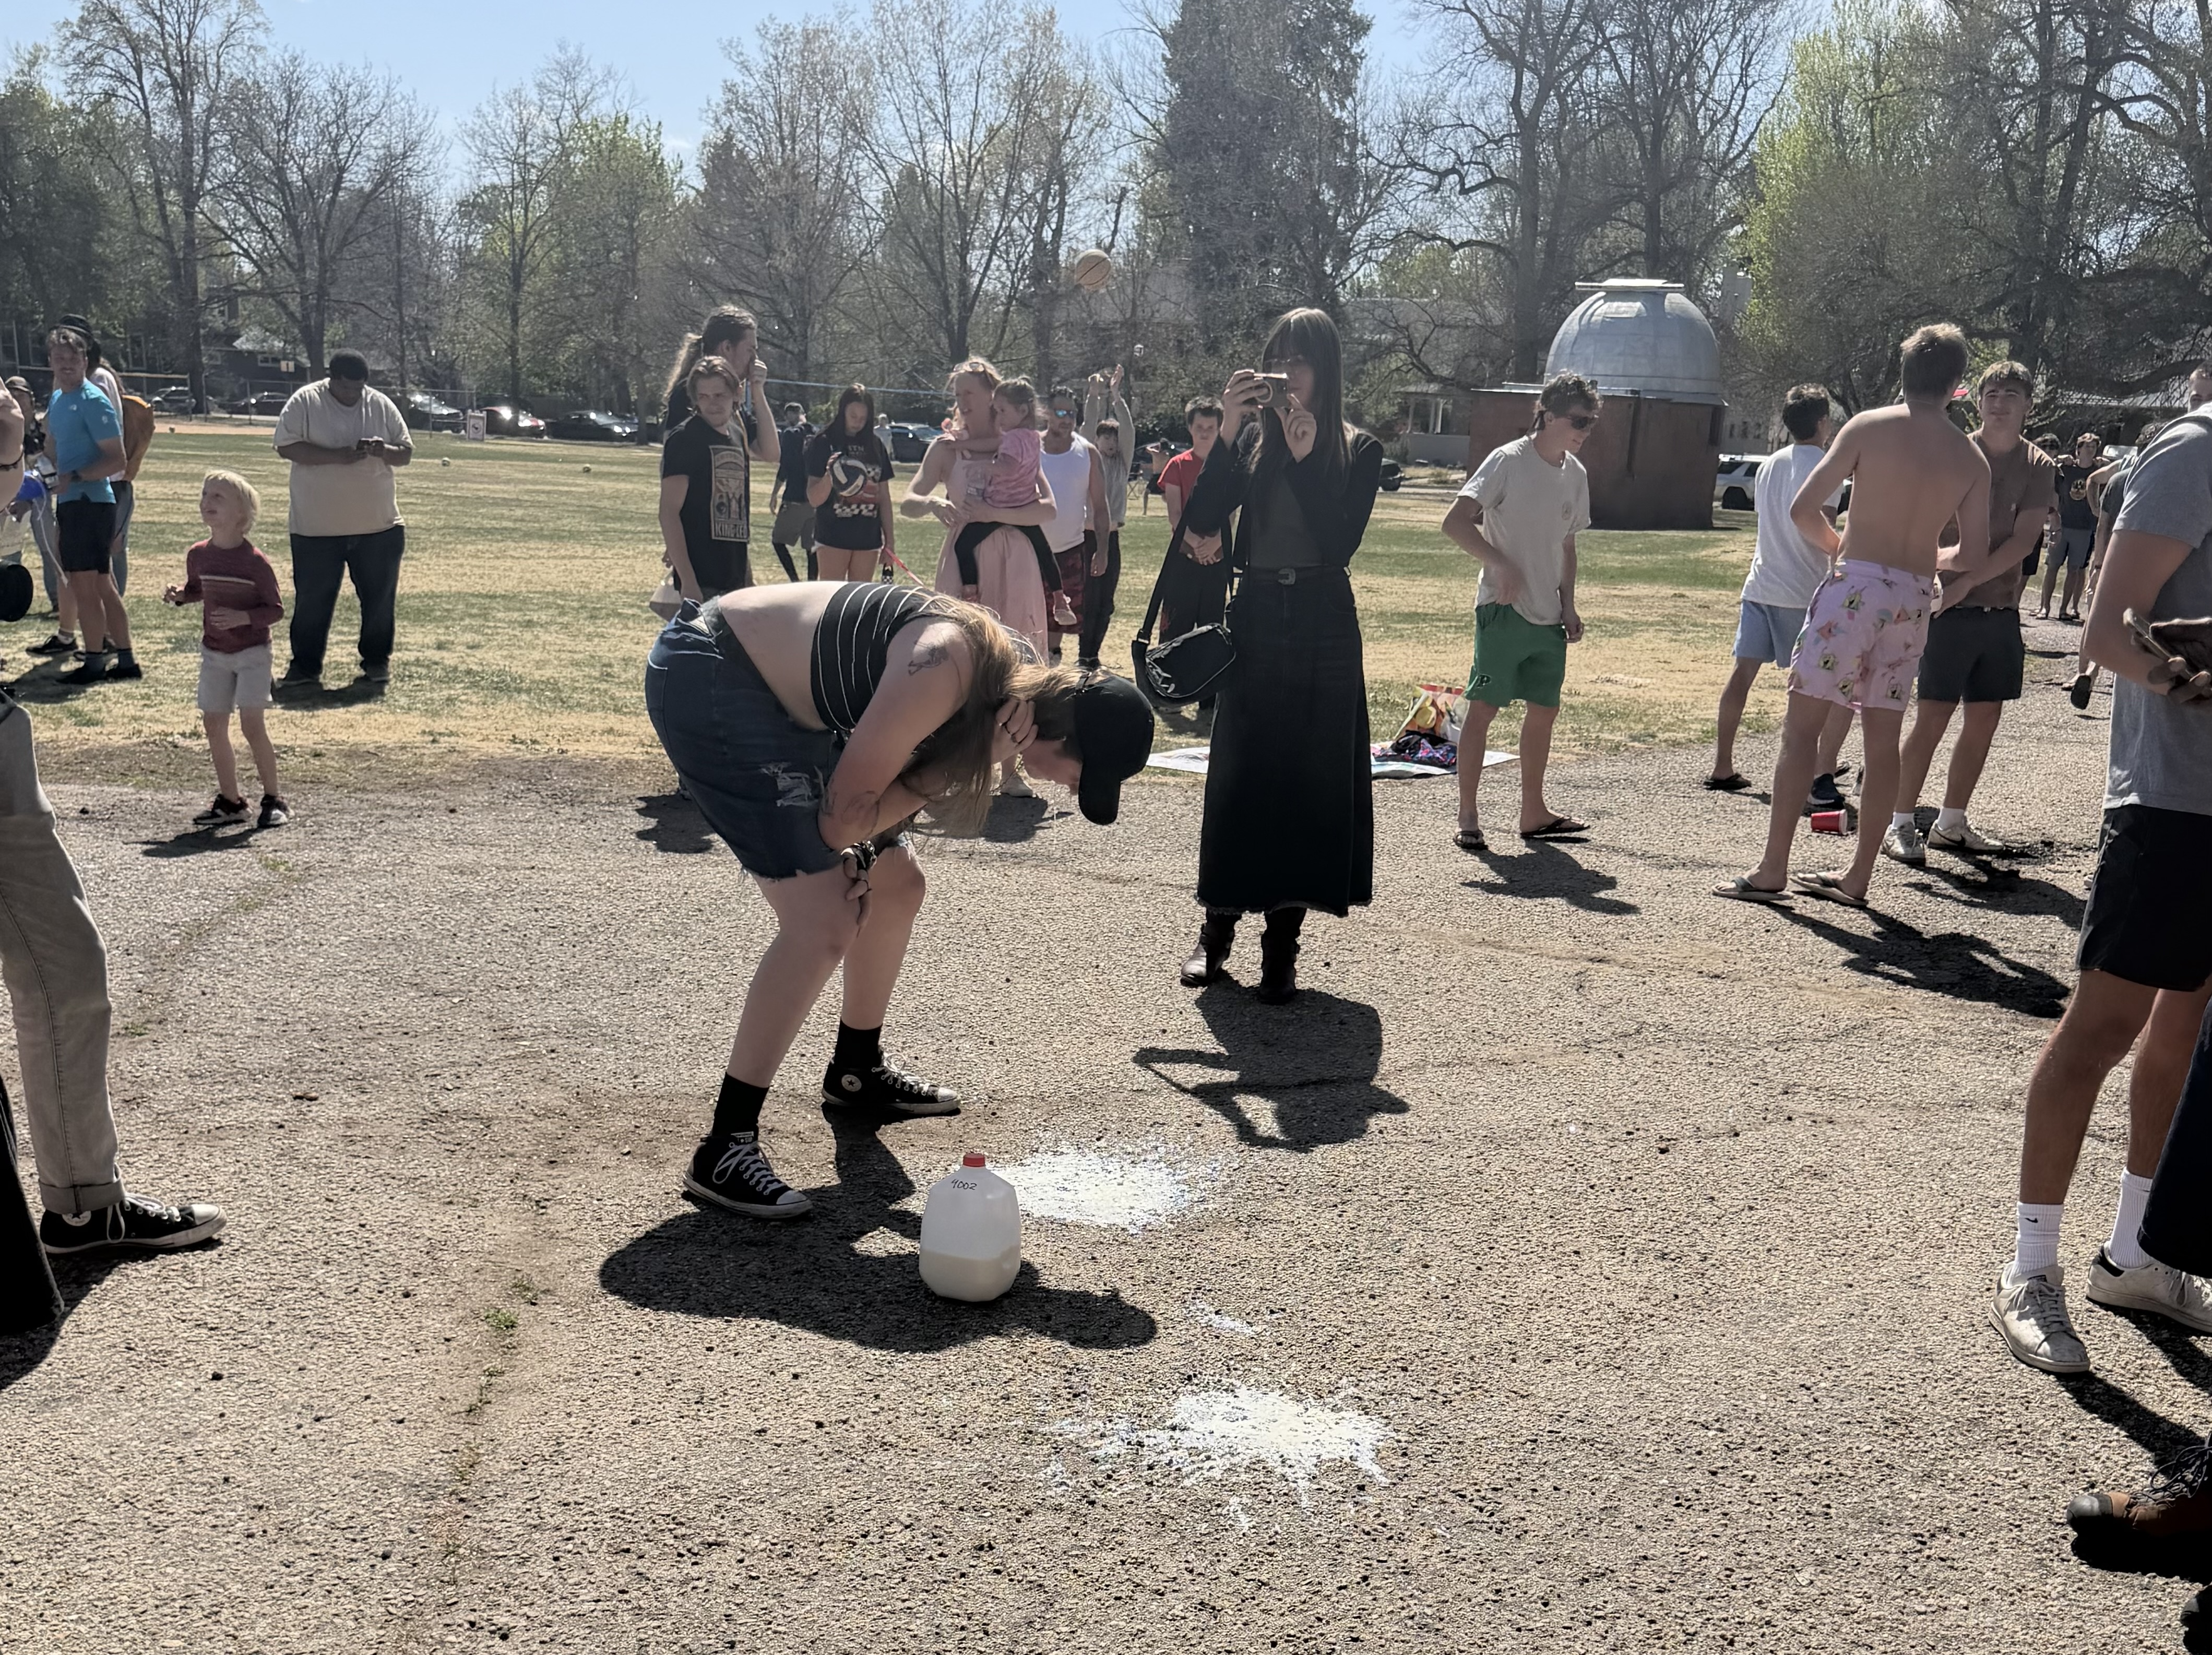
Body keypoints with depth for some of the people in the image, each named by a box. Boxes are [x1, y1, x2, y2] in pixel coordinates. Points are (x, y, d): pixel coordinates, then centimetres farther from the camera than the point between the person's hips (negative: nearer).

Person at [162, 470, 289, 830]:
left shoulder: (254, 561, -16)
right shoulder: (198, 556, 0)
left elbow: (276, 609, -12)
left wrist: (242, 617, -27)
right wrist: (178, 595, -2)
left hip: (252, 653, -6)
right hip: (214, 654, 6)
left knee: (253, 723, -11)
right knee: (214, 725, 6)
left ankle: (274, 800, 1)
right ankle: (230, 800, 18)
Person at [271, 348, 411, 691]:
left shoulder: (382, 405, 5)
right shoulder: (305, 402, -4)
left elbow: (406, 453, 8)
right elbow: (287, 446, -12)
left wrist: (384, 451, -15)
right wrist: (338, 456, -22)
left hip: (379, 524, 3)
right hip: (317, 527, -2)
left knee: (380, 598, 9)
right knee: (312, 599, 3)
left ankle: (377, 662, 24)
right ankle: (304, 668, 12)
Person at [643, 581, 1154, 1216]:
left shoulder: (1011, 682, -3)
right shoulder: (947, 670, -31)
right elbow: (841, 818, -24)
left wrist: (867, 849, -7)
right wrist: (960, 765, -21)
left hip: (779, 696, 10)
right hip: (705, 679, -10)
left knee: (896, 885, 16)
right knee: (824, 920, -19)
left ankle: (857, 1075, 37)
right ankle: (723, 1150, -10)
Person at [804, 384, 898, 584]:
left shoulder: (875, 446, 9)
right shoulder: (824, 444, -3)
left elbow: (884, 498, 13)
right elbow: (814, 499, -7)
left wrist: (890, 541, 11)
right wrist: (829, 476, -27)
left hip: (868, 537, 4)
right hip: (833, 536, -4)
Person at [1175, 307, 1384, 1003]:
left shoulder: (1358, 451, 1)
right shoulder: (1250, 440, 5)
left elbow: (1341, 542, -13)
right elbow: (1200, 522, -7)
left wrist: (1304, 458, -18)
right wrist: (1227, 433, -15)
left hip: (1323, 628, -1)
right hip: (1256, 619, 1)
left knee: (1310, 780, 1)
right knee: (1238, 776, 3)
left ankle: (1282, 945, 10)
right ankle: (1216, 931, 15)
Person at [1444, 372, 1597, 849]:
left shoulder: (1576, 474, 12)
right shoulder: (1509, 461, -10)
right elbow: (1455, 524, -17)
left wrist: (1568, 606, 13)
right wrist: (1501, 564, -24)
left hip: (1548, 617, 7)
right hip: (1504, 611, -7)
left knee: (1544, 711, 10)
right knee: (1484, 707, -6)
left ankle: (1534, 813, 20)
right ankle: (1468, 817, -1)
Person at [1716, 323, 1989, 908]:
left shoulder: (1870, 426, -4)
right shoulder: (1972, 459, 6)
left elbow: (1803, 509, -7)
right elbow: (1973, 556, 4)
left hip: (1856, 584, -4)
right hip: (1915, 598, 4)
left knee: (1802, 723, 0)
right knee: (1883, 738, 9)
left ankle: (1772, 870, -3)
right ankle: (1858, 877, 16)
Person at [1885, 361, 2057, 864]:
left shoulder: (2039, 467, 4)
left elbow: (2025, 539, -5)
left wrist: (1968, 580, -14)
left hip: (2002, 610, 4)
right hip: (1951, 607, -4)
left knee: (1984, 720, 8)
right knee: (1933, 717, -7)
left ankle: (1951, 824, 19)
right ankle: (1900, 824, 0)